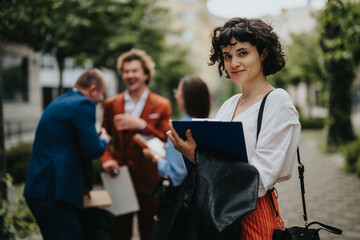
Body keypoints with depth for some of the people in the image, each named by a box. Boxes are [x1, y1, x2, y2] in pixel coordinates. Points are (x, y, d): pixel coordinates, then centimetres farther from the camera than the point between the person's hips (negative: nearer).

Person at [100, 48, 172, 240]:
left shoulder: (161, 105, 1)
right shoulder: (111, 104, 9)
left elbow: (166, 143, -5)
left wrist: (142, 125, -18)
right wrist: (106, 159, -6)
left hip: (148, 180, -2)